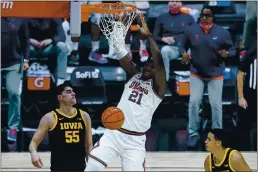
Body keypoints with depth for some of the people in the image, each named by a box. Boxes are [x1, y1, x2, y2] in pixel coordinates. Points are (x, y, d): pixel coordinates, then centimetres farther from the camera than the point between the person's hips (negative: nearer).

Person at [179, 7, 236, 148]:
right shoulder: (191, 30, -8)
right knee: (194, 101, -5)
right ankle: (193, 134, 8)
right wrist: (183, 54, -18)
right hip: (196, 73, 1)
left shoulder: (222, 32, -11)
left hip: (216, 74, -1)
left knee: (216, 104, 0)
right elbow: (182, 46, 3)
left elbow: (232, 49, -4)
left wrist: (226, 54, -26)